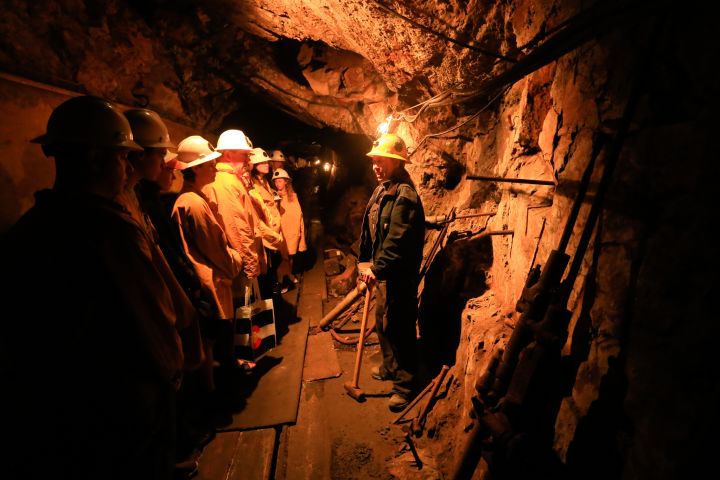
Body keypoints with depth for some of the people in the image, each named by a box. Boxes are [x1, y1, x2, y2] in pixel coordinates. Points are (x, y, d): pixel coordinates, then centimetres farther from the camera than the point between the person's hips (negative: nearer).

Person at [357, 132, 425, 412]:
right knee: (383, 323, 22)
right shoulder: (382, 189, 11)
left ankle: (405, 385, 17)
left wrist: (377, 268, -22)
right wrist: (369, 264, 16)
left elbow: (397, 241, -26)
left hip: (399, 275, -10)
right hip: (382, 271, 10)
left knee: (398, 327, 1)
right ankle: (390, 367, 42)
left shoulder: (404, 195, -21)